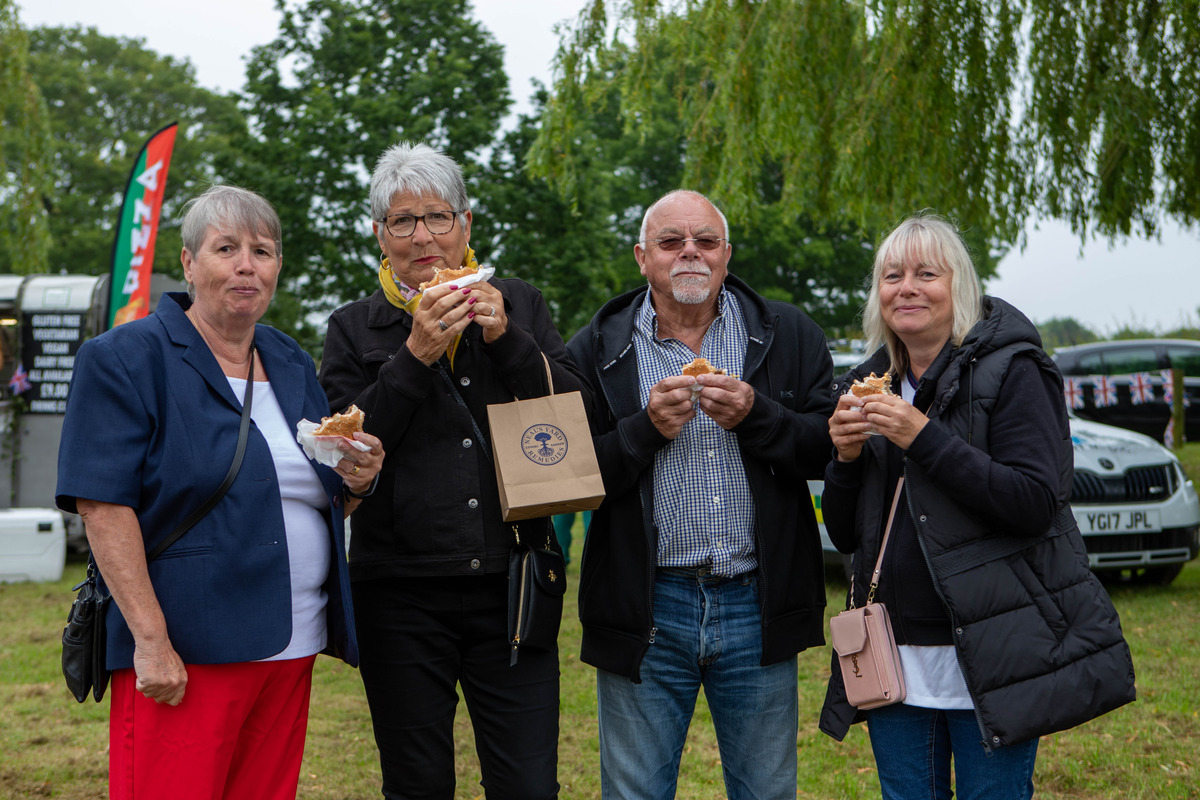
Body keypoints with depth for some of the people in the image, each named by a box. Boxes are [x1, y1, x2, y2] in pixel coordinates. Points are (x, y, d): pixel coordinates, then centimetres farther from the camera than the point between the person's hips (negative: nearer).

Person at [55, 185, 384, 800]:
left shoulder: (293, 364, 15)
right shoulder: (125, 358, -5)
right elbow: (103, 507, -13)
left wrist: (356, 480, -2)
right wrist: (151, 640, -21)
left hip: (292, 649, 6)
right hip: (182, 655, -6)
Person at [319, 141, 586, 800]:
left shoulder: (517, 305, 10)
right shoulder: (355, 328, 6)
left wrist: (505, 339, -11)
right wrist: (415, 354, -14)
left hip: (509, 586, 1)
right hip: (401, 593, 0)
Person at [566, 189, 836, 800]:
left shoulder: (788, 335, 5)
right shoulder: (596, 350, 1)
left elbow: (830, 447, -2)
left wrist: (755, 417, -17)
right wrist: (647, 428, -17)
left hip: (758, 605, 1)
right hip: (646, 610, -1)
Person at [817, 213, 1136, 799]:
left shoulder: (1009, 370, -5)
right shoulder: (866, 387, 10)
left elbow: (1035, 503, -17)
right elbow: (844, 535, 11)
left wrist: (924, 438, -21)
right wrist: (846, 457, -7)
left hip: (989, 657, -5)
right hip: (896, 661, 5)